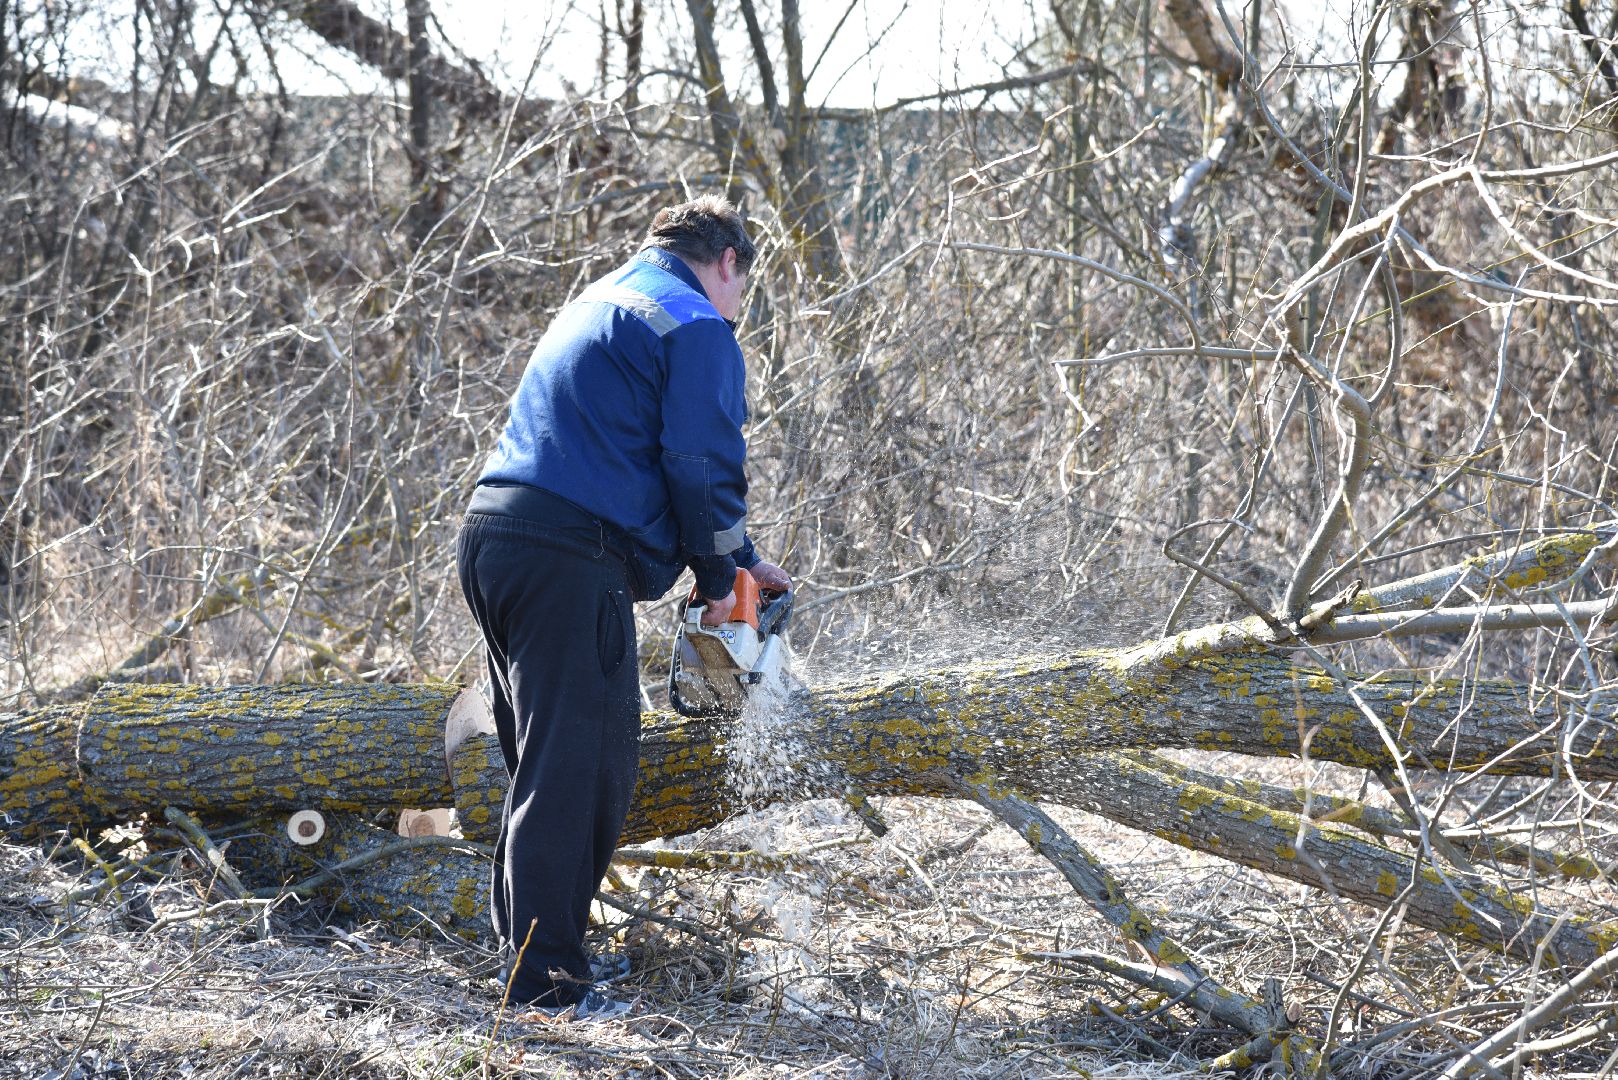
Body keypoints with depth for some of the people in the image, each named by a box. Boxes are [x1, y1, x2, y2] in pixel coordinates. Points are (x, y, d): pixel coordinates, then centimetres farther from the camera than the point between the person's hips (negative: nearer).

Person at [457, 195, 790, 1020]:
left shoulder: (600, 304, 28)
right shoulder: (697, 326, -2)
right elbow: (704, 465, -10)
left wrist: (739, 556, 30)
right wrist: (720, 574, 6)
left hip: (491, 536, 9)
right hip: (570, 557, -9)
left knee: (545, 758, 18)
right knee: (575, 761, -7)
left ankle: (530, 941, 23)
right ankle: (544, 975, -8)